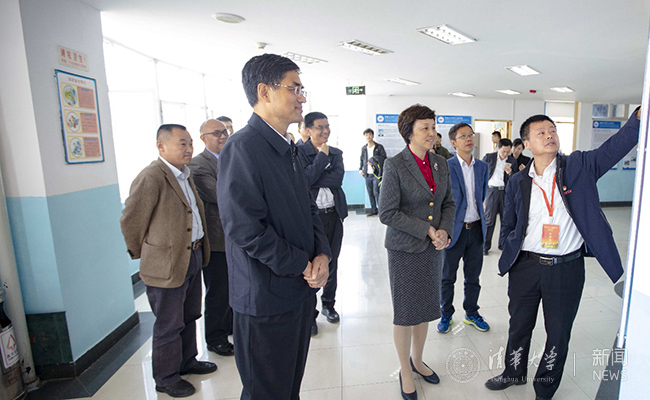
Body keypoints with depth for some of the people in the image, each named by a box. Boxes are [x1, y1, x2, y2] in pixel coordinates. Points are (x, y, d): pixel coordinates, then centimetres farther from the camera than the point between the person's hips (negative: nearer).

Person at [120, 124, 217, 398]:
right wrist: (142, 253, 0)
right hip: (167, 265, -8)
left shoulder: (186, 174, 9)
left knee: (189, 316, 22)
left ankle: (187, 361, 42)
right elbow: (130, 221, -13)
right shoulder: (150, 178, -19)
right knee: (169, 325, 9)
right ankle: (166, 378, 30)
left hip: (193, 257, 8)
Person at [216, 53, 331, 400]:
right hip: (266, 299, -8)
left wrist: (322, 254, -4)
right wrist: (303, 266, -17)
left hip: (301, 291, 9)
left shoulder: (287, 150, 11)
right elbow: (245, 228, -26)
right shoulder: (242, 147, -20)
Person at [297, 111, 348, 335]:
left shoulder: (336, 153, 8)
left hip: (333, 215, 5)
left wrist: (314, 179, -15)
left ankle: (328, 304, 36)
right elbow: (305, 179, -19)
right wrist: (322, 156, -12)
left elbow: (338, 178, -8)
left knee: (331, 264, 16)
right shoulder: (299, 152, -5)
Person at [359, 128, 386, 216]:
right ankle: (373, 210, 16)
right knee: (370, 193, 7)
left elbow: (384, 159, -4)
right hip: (367, 174, 5)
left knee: (376, 192, -11)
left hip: (376, 174, -5)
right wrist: (360, 169, 11)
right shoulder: (364, 148, 13)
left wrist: (373, 162, -14)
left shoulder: (379, 147, 0)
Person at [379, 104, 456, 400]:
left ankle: (417, 360, 41)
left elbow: (449, 203, 11)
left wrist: (445, 231, -7)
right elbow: (387, 213, -17)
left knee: (426, 308, 18)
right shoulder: (395, 165, -13)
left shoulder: (441, 163, 5)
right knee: (405, 312, 8)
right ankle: (405, 372, 30)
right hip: (405, 250, -5)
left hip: (433, 248, 6)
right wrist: (427, 230, -17)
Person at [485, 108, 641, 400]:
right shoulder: (518, 182, 2)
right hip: (525, 266, 1)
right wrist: (510, 254, 4)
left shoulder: (579, 166, -3)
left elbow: (617, 145, -16)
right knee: (519, 324, 17)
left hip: (567, 268, -1)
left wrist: (641, 114, -31)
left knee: (558, 333, 13)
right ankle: (514, 373, 43)